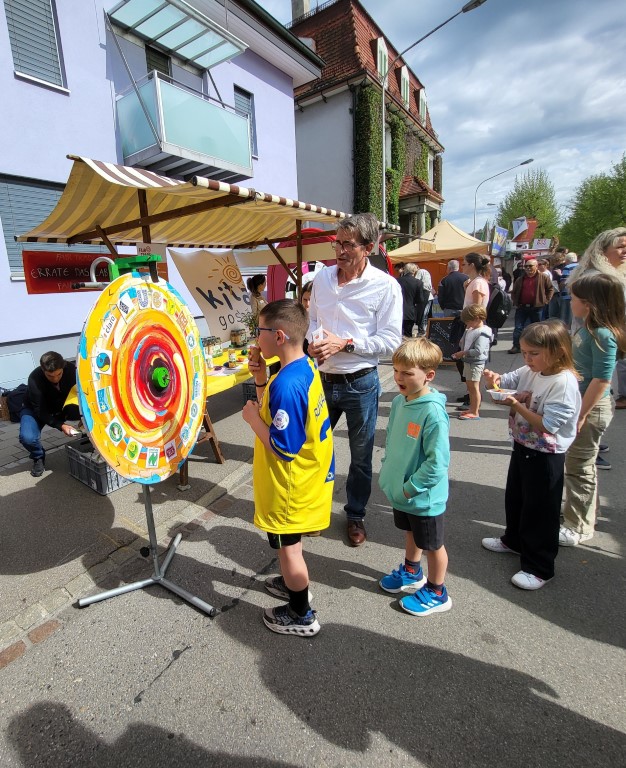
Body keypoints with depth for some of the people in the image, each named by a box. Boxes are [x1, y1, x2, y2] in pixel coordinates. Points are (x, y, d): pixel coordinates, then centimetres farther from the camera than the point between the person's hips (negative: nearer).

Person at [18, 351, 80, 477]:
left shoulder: (71, 369, -26)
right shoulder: (35, 379, -34)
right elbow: (40, 411, -28)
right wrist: (61, 425, -42)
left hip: (62, 407, 2)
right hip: (35, 409, -2)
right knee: (27, 437, -32)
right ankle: (39, 458, 3)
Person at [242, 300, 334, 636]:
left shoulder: (286, 384, -31)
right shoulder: (305, 366, -2)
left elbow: (283, 448, -28)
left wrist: (253, 417, -17)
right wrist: (262, 380, -2)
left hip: (289, 485, -9)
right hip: (307, 474, 9)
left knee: (287, 546, 12)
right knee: (289, 542, 29)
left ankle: (301, 615, 33)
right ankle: (293, 583, 52)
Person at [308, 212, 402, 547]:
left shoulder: (385, 286, -11)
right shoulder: (322, 277, 3)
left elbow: (391, 340, -13)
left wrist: (345, 343, -20)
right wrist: (312, 340, -7)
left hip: (360, 383, -4)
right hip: (322, 379, 4)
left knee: (360, 456, 13)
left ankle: (356, 515, 37)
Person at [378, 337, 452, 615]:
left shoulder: (433, 412, -28)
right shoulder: (399, 402, -4)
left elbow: (437, 462, -27)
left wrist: (410, 488, -20)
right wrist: (388, 473, 6)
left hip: (424, 497, -7)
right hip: (401, 491, 7)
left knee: (432, 545, 16)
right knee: (411, 534, 29)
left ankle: (437, 593, 38)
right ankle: (412, 573, 54)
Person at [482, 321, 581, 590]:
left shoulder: (564, 383, -24)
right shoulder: (529, 371, -1)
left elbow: (548, 426, -27)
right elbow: (506, 382, 12)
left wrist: (517, 405, -28)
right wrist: (494, 379, -10)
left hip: (545, 456, -8)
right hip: (522, 447, 8)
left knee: (540, 511, 6)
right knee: (514, 498, 25)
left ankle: (539, 568, 23)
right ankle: (514, 540, 49)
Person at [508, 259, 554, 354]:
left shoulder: (543, 278, 1)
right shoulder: (520, 279, 9)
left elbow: (551, 289, 7)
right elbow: (513, 292, 18)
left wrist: (546, 300, 1)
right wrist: (515, 302, 8)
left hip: (537, 307, -2)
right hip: (521, 307, 2)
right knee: (518, 328, -4)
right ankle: (516, 346, -1)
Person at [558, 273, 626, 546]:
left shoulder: (603, 335, -22)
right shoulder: (587, 328, 5)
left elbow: (602, 380, -23)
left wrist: (581, 415, -21)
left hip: (591, 408, -9)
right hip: (579, 403, 9)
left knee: (579, 467, 3)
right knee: (582, 464, 22)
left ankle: (577, 528, 19)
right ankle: (579, 512, 41)